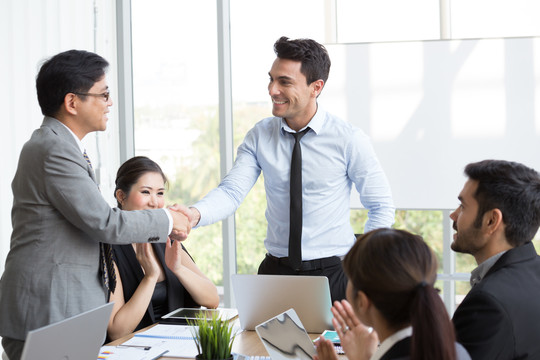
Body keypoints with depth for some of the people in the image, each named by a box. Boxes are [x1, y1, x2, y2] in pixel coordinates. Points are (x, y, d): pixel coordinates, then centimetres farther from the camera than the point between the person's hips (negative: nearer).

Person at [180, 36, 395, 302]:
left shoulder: (349, 139, -7)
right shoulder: (259, 135, 1)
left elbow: (381, 206, -1)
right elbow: (232, 191, -9)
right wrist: (195, 215, -29)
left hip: (333, 273, -2)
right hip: (275, 270, 2)